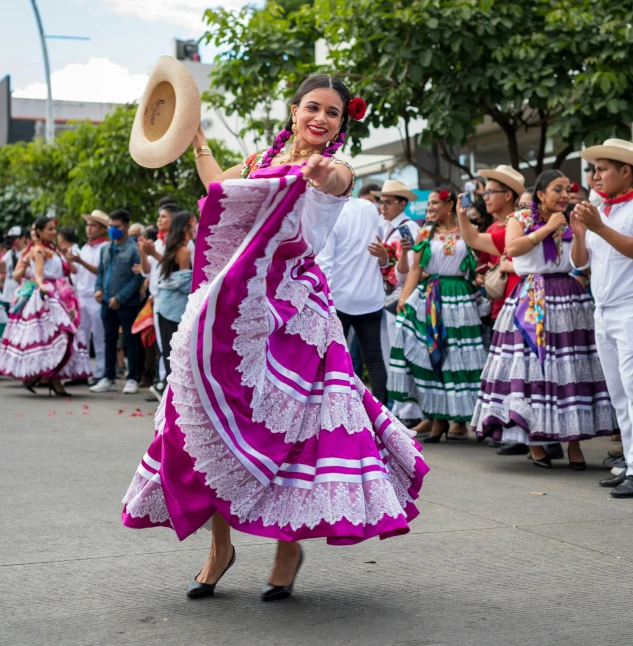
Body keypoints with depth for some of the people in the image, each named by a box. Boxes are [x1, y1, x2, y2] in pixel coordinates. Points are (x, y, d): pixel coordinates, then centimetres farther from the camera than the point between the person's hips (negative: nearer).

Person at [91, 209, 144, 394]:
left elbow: (138, 277, -13)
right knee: (109, 341, 12)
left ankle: (132, 379, 10)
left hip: (127, 303, -6)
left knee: (130, 341, 2)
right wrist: (98, 288, 0)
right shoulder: (105, 249, 11)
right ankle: (109, 378, 20)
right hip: (107, 303, 6)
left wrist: (120, 298, -16)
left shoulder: (134, 249, -9)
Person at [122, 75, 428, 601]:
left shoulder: (336, 170, -2)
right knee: (215, 418, 3)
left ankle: (289, 545, 9)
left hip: (291, 311, -5)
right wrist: (197, 137, 31)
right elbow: (218, 186, 29)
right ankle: (220, 545, 15)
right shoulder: (263, 159, 13)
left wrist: (322, 175, -49)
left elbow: (334, 181, -27)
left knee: (280, 420, -7)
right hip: (232, 309, 5)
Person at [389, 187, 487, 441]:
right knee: (431, 357, -3)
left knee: (460, 357, -1)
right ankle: (438, 417, 3)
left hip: (461, 298, -2)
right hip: (429, 298, 2)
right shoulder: (426, 234, 11)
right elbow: (416, 269, 5)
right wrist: (404, 297, -6)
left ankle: (461, 417, 10)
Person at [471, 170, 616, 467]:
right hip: (531, 300, -2)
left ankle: (574, 440, 4)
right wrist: (547, 228, -9)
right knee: (530, 365, -5)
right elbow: (512, 247, -13)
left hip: (568, 297, 2)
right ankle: (534, 438, 6)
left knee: (570, 368, -2)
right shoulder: (520, 219, 7)